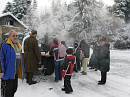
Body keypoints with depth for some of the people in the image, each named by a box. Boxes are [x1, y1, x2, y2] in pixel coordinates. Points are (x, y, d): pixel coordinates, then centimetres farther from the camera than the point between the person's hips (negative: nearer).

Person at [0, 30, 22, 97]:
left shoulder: (18, 46, 11)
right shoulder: (5, 46, -14)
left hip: (15, 73, 8)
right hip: (8, 73, -8)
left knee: (14, 88, 20)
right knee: (7, 91, -1)